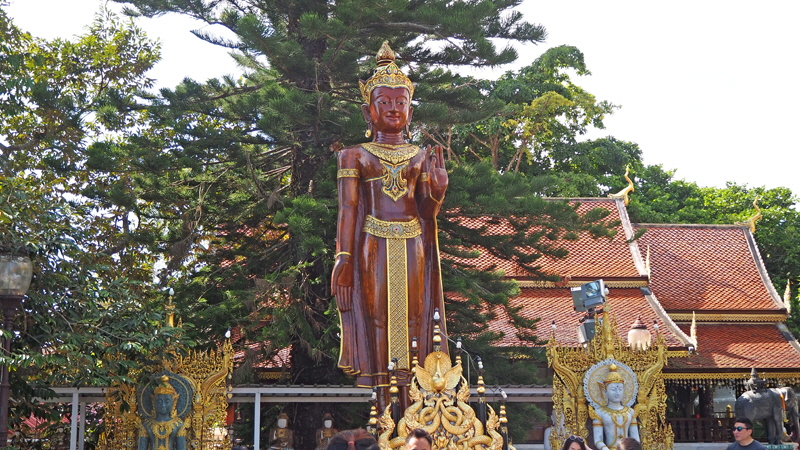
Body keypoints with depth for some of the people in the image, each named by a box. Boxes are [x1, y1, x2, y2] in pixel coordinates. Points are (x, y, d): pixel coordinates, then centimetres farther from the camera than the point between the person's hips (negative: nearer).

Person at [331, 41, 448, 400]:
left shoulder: (421, 157, 14)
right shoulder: (355, 156, 7)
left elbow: (427, 213, 10)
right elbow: (348, 210, 0)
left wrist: (437, 190, -10)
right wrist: (343, 260, -8)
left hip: (413, 249, 3)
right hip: (372, 249, -2)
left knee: (412, 320, 0)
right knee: (374, 322, -4)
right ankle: (376, 410, -1)